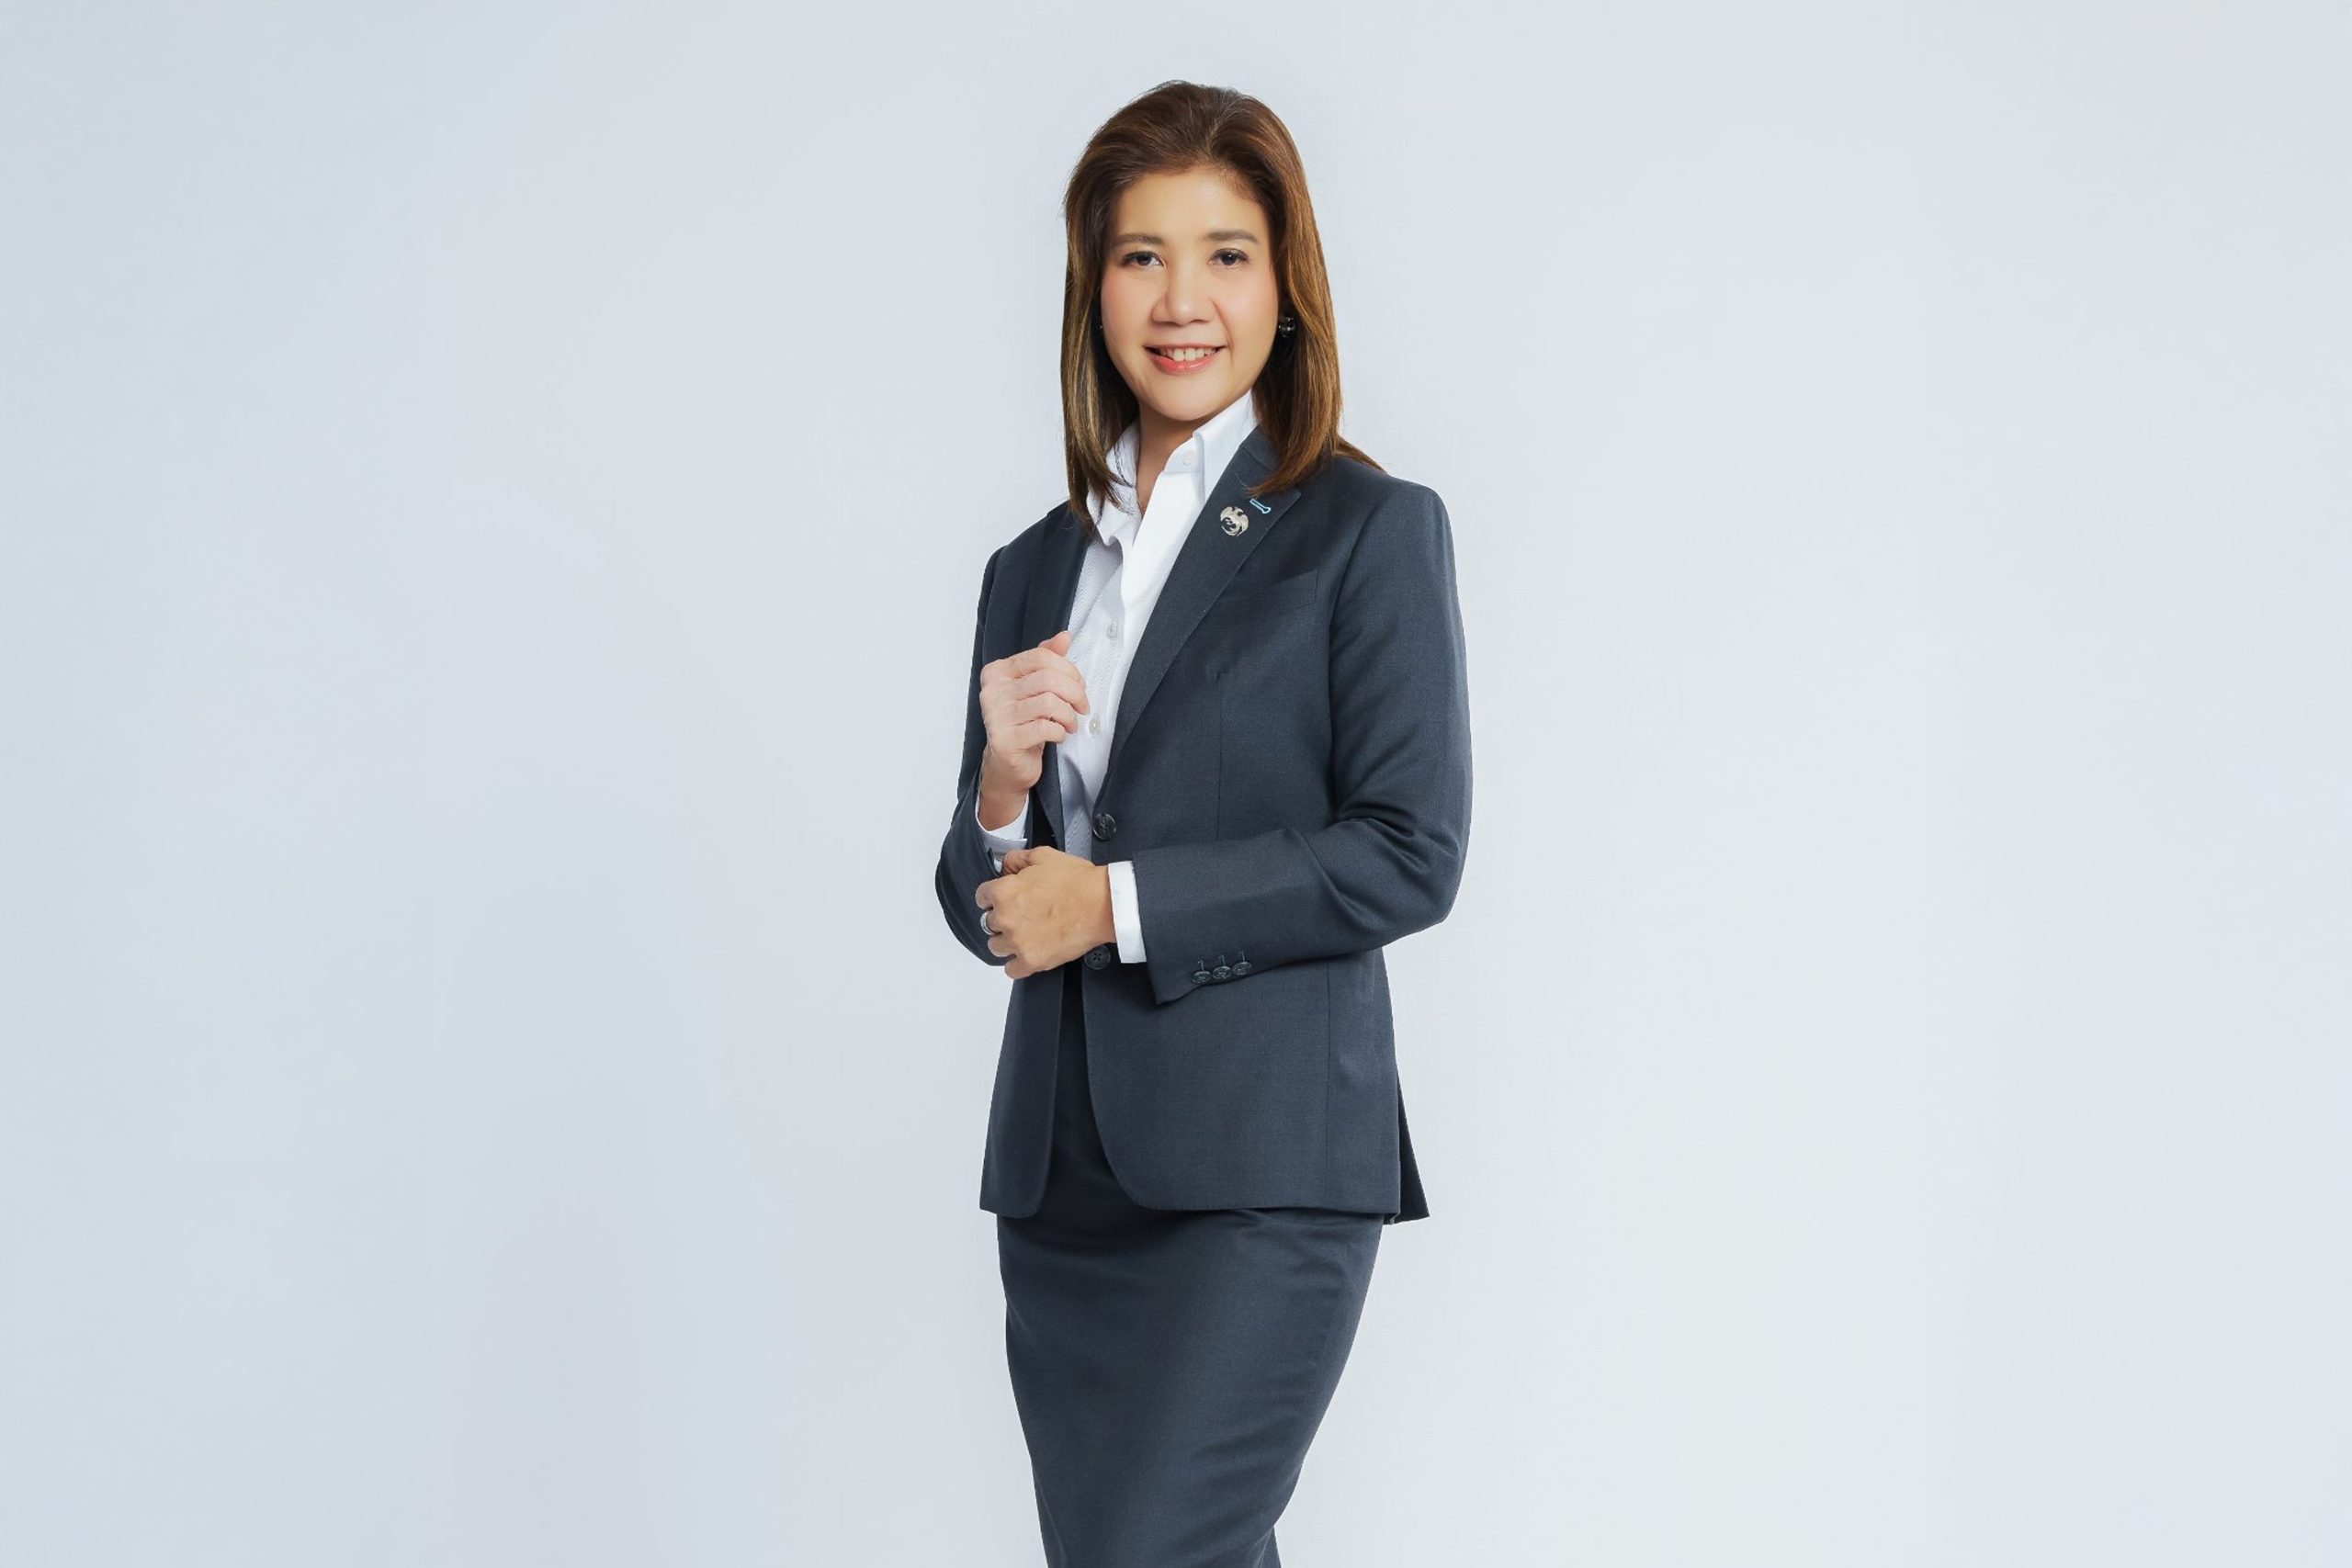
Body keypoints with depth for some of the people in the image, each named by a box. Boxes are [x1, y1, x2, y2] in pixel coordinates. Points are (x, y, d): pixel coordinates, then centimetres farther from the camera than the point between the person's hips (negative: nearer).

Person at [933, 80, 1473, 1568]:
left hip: (1264, 1166, -6)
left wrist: (1113, 901, -10)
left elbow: (1411, 856, -10)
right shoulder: (1034, 570, 15)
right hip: (1061, 1173, 6)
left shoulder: (1371, 529, -1)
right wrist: (1002, 785, -5)